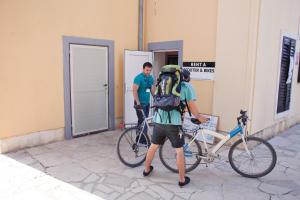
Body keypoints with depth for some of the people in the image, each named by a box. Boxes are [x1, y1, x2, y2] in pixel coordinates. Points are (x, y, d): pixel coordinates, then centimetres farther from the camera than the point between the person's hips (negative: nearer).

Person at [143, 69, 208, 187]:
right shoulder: (187, 86, 6)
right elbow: (192, 106, 0)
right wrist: (199, 117, 18)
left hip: (158, 120, 5)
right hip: (173, 123, -5)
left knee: (153, 146, 22)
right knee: (179, 151, 9)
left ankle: (146, 170, 39)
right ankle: (182, 180, 19)